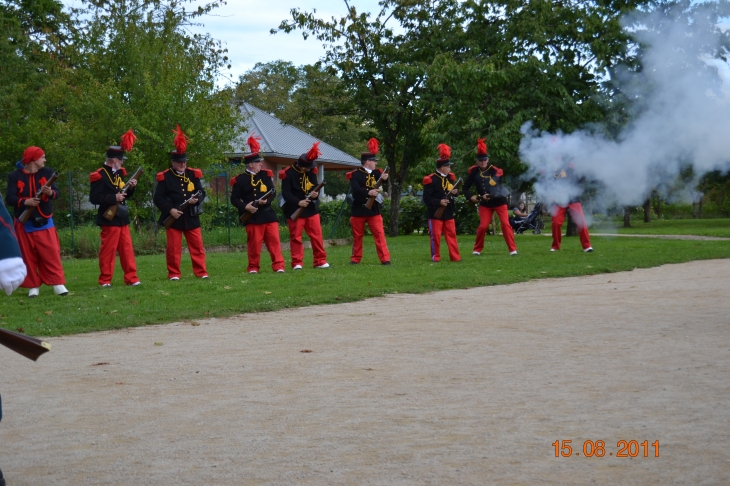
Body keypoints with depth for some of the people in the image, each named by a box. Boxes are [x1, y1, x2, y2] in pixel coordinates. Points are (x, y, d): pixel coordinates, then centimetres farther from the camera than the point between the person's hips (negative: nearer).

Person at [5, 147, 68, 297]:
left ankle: (58, 284, -4)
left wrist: (50, 192, -26)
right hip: (24, 224, -1)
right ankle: (33, 286, 11)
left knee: (51, 254, -5)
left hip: (44, 222, 1)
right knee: (28, 256, 4)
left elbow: (56, 192, -2)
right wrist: (25, 202, -26)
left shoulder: (47, 172, 3)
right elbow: (9, 198, -9)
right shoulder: (15, 176, -4)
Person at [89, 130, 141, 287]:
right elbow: (94, 198, -18)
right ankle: (105, 280, 6)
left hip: (122, 218, 8)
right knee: (108, 250, -2)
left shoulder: (119, 173, 14)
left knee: (127, 249, 7)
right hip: (109, 219, -8)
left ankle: (131, 278, 11)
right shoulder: (100, 175, -12)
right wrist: (113, 198, -22)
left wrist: (130, 188, 2)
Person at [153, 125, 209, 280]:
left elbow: (202, 192, 7)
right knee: (173, 248, 2)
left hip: (191, 217, 3)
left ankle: (201, 272, 10)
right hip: (173, 218, -3)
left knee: (197, 246, 3)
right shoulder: (165, 177, -3)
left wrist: (197, 199, -16)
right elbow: (158, 198, -5)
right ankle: (174, 274, 10)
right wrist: (170, 210, -17)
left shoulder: (193, 174, 6)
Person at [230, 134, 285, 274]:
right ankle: (253, 267, 14)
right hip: (252, 217, -3)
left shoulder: (265, 175, 7)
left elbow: (273, 192, 6)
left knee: (274, 241, -1)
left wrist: (266, 200, -15)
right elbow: (234, 199, -2)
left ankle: (278, 266, 2)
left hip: (268, 214, 3)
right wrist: (245, 206, -18)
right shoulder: (240, 180, -4)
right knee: (254, 244, 2)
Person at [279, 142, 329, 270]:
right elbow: (285, 193, -15)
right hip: (295, 210, -4)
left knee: (317, 235, 4)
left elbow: (315, 187, 10)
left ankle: (320, 261, 11)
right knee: (296, 237, 0)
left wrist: (315, 194, -14)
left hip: (311, 209, 5)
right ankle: (297, 263, 7)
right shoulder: (288, 174, -11)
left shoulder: (311, 172, 6)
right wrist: (298, 202, -28)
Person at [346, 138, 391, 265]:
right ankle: (356, 259, 20)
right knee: (357, 236, 8)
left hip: (374, 209, 2)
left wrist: (384, 178, -24)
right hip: (358, 210, -2)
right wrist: (368, 192, -31)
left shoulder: (377, 173, 7)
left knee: (379, 234, -5)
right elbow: (355, 190, -19)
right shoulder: (355, 174, -6)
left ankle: (385, 259, -6)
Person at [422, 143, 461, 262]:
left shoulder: (450, 177, 7)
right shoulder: (431, 179, -13)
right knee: (435, 235, 1)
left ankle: (455, 257, 11)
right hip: (435, 212, -6)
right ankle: (435, 257, 11)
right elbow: (426, 198, -14)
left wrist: (455, 192, -6)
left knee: (451, 235, 7)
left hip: (448, 212, 6)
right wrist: (439, 202, -24)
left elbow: (453, 190, 18)